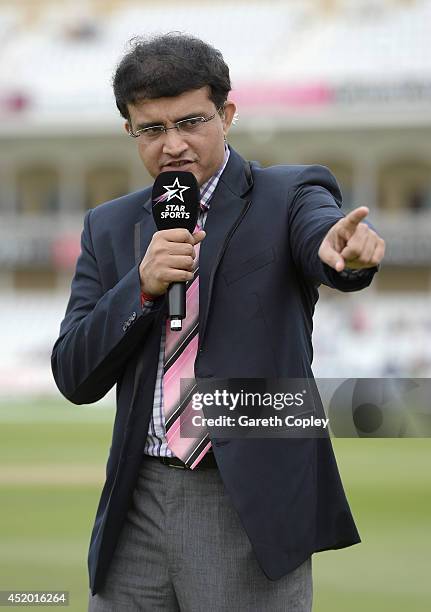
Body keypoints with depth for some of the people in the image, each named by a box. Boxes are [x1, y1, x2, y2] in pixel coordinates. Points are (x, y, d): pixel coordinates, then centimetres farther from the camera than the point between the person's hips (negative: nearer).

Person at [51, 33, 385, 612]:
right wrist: (144, 285, -11)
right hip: (138, 505, 4)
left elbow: (322, 239, -23)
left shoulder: (288, 197, 0)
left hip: (252, 506, -3)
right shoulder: (110, 227, 11)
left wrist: (347, 246, -48)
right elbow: (74, 377, 5)